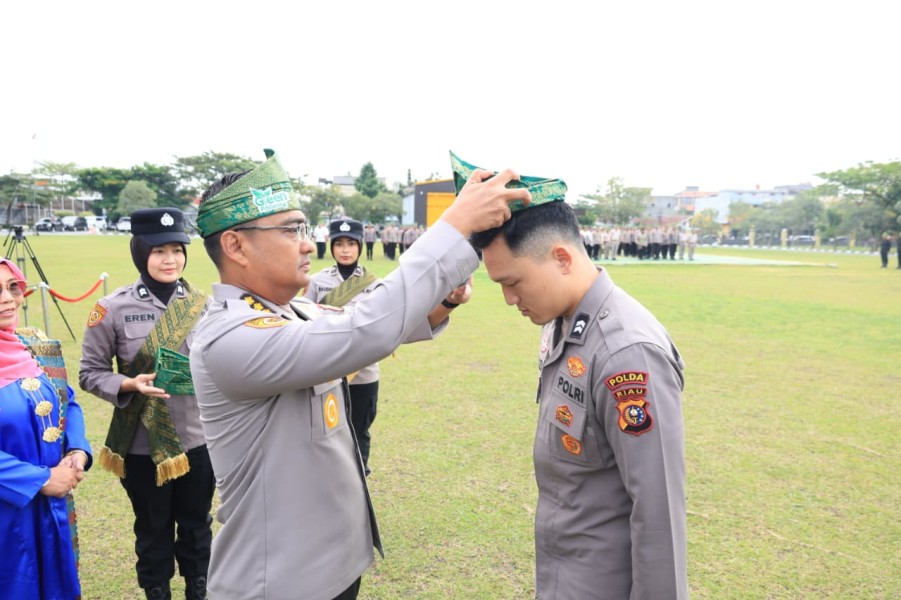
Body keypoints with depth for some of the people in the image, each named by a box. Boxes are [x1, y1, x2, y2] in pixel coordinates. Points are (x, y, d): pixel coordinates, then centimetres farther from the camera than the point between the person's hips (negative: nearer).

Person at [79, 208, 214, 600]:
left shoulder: (204, 304, -3)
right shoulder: (113, 307, -10)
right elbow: (90, 373, -3)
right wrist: (129, 385, -20)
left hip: (199, 439, 2)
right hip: (143, 445, -2)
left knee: (197, 527, 18)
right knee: (153, 531, 17)